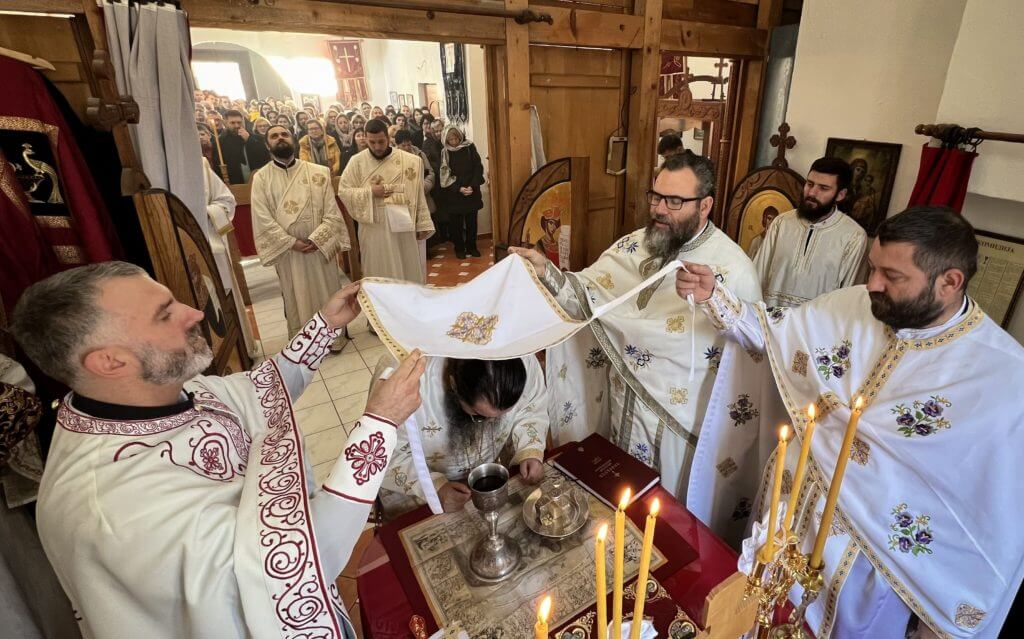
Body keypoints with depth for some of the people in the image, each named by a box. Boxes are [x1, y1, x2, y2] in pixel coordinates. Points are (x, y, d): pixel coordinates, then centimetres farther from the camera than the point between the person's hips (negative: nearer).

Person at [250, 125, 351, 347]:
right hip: (287, 250, 0)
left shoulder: (318, 172, -1)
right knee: (296, 297, 11)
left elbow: (332, 212, -5)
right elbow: (263, 219, -7)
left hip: (320, 246, 0)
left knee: (327, 292, 11)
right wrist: (292, 242, -14)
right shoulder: (261, 178, 0)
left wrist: (315, 239, -15)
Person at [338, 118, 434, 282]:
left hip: (403, 224, 1)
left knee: (409, 271, 9)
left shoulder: (409, 160, 0)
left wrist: (422, 224, -2)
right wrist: (370, 192, -14)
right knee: (379, 272, 7)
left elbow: (418, 194, 1)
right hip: (373, 227, 0)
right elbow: (343, 191, 0)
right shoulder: (357, 161, 0)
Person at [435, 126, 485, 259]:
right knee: (456, 222, 2)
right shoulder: (444, 153, 2)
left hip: (471, 192, 0)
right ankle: (459, 248, 14)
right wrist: (459, 189, -14)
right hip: (453, 195, 0)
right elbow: (444, 176, -2)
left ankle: (472, 246, 17)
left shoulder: (470, 148, 2)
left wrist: (472, 186, -12)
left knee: (471, 221, 4)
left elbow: (478, 167, -1)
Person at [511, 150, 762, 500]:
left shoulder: (732, 268, -18)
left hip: (678, 417, -4)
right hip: (620, 405, 4)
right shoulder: (635, 244, -3)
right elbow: (586, 293, -6)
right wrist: (547, 272, -20)